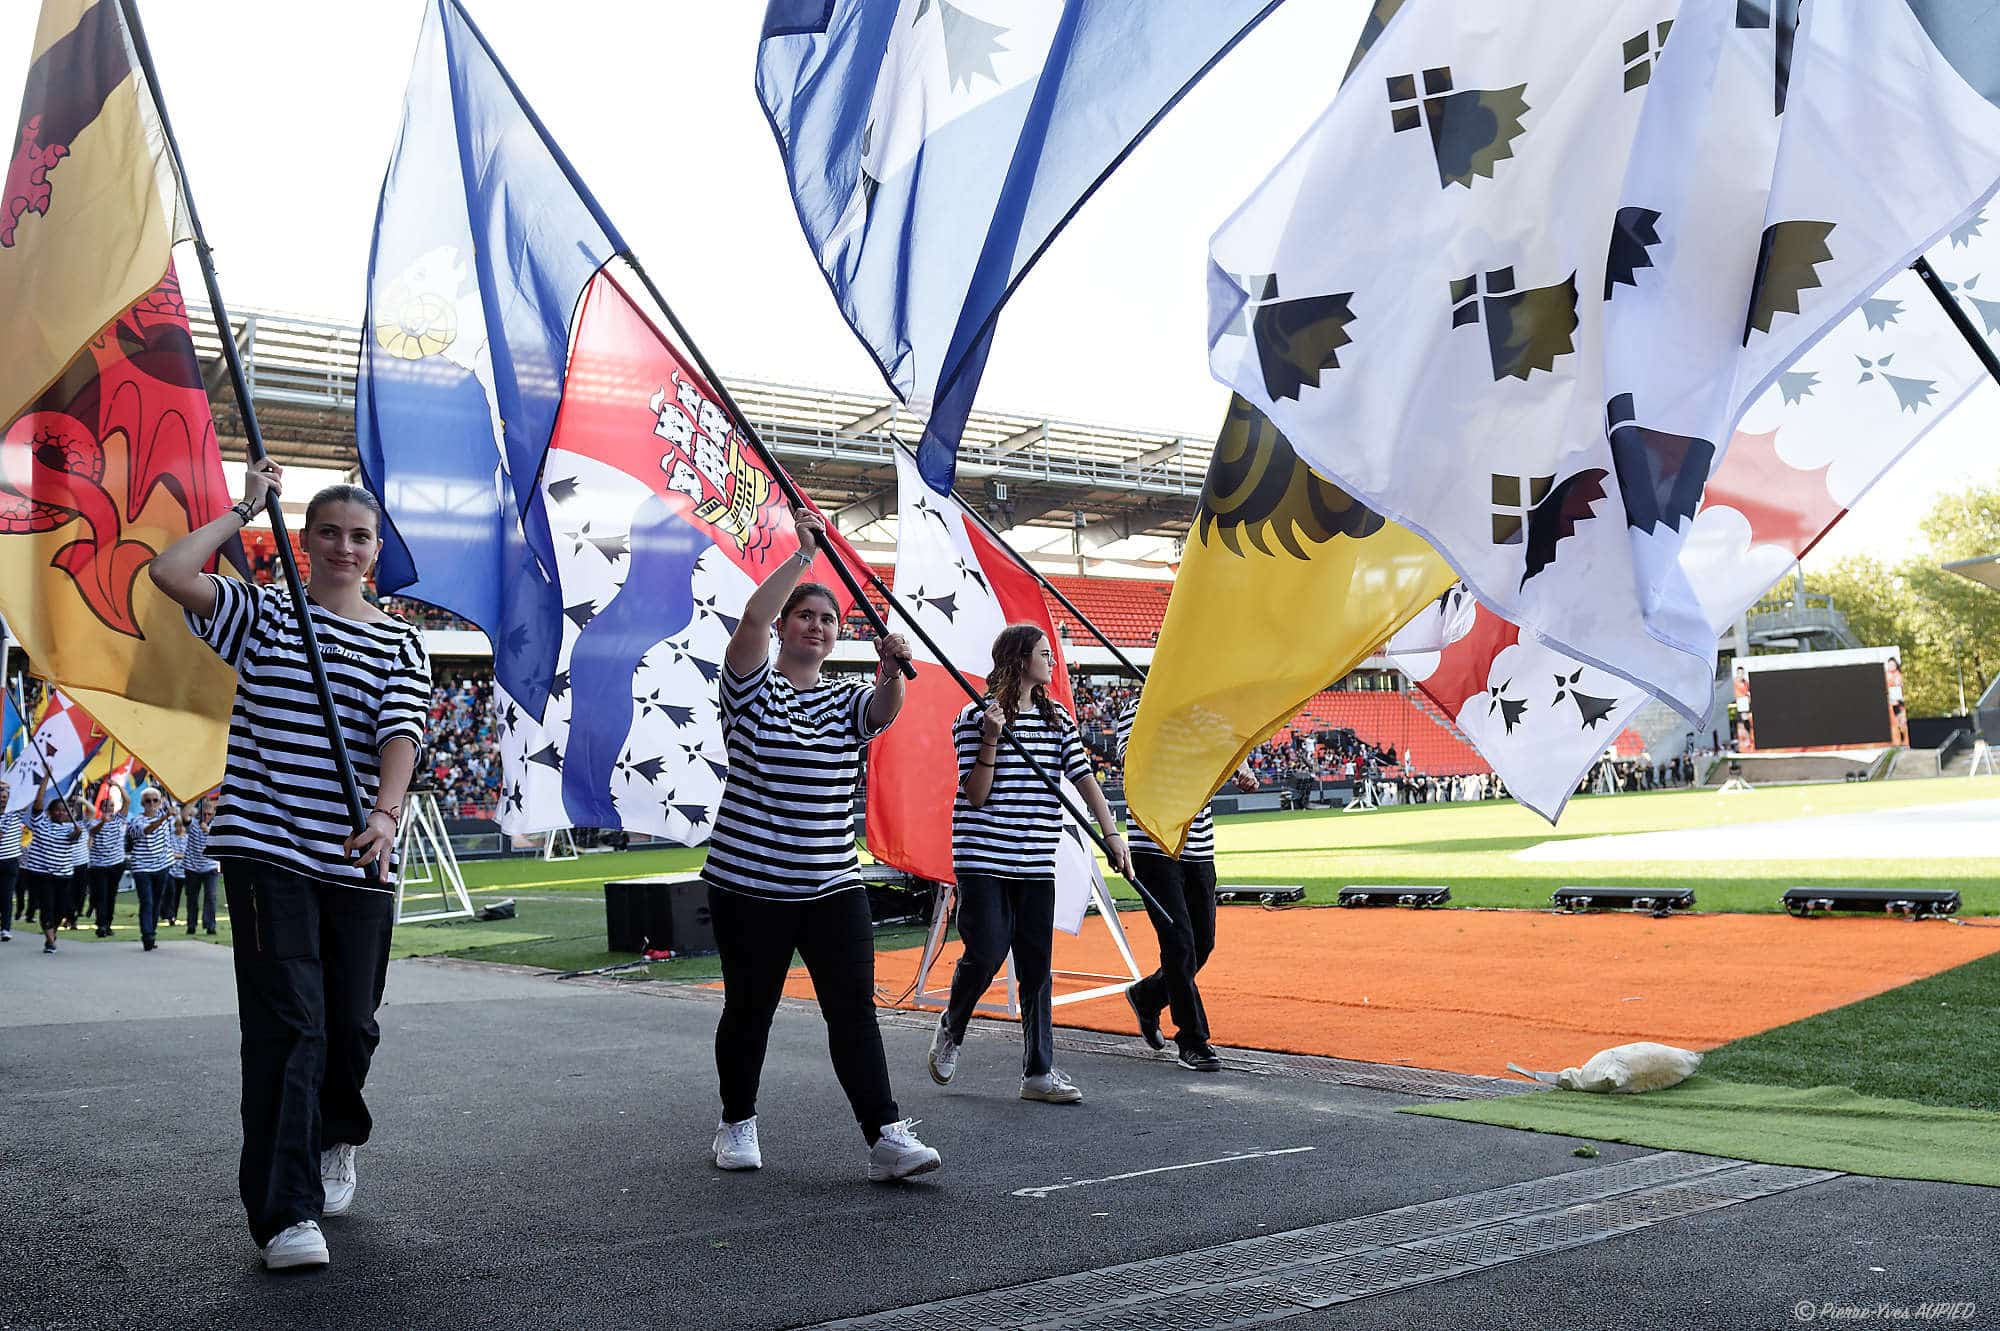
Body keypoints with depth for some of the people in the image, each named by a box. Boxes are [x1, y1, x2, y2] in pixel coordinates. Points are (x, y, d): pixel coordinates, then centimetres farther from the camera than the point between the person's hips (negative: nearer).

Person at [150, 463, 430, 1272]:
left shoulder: (400, 643, 8)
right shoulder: (263, 615, 6)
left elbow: (401, 733, -8)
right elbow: (170, 573, -11)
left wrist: (385, 813, -26)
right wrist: (244, 510, 1)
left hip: (359, 863, 3)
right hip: (266, 851, -2)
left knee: (352, 1025, 11)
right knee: (288, 1025, -10)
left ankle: (333, 1142, 41)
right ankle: (285, 1212, -6)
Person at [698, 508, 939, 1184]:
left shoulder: (847, 698, 11)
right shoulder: (752, 686, 0)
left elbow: (885, 708, -12)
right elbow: (752, 619, -19)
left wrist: (892, 670, -33)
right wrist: (804, 554, -20)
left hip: (834, 885, 3)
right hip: (749, 883, -2)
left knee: (854, 1008, -5)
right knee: (749, 1009, 9)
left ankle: (887, 1137, -7)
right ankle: (737, 1125, 29)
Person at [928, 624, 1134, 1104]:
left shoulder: (1057, 717, 10)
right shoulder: (976, 716, -5)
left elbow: (1084, 778, 6)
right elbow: (975, 795, -8)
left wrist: (1112, 833, -4)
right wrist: (990, 740, -22)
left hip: (1037, 862, 5)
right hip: (984, 860, -5)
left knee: (1037, 967, 5)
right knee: (984, 956, -9)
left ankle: (1039, 1072, 11)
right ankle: (950, 1030, 21)